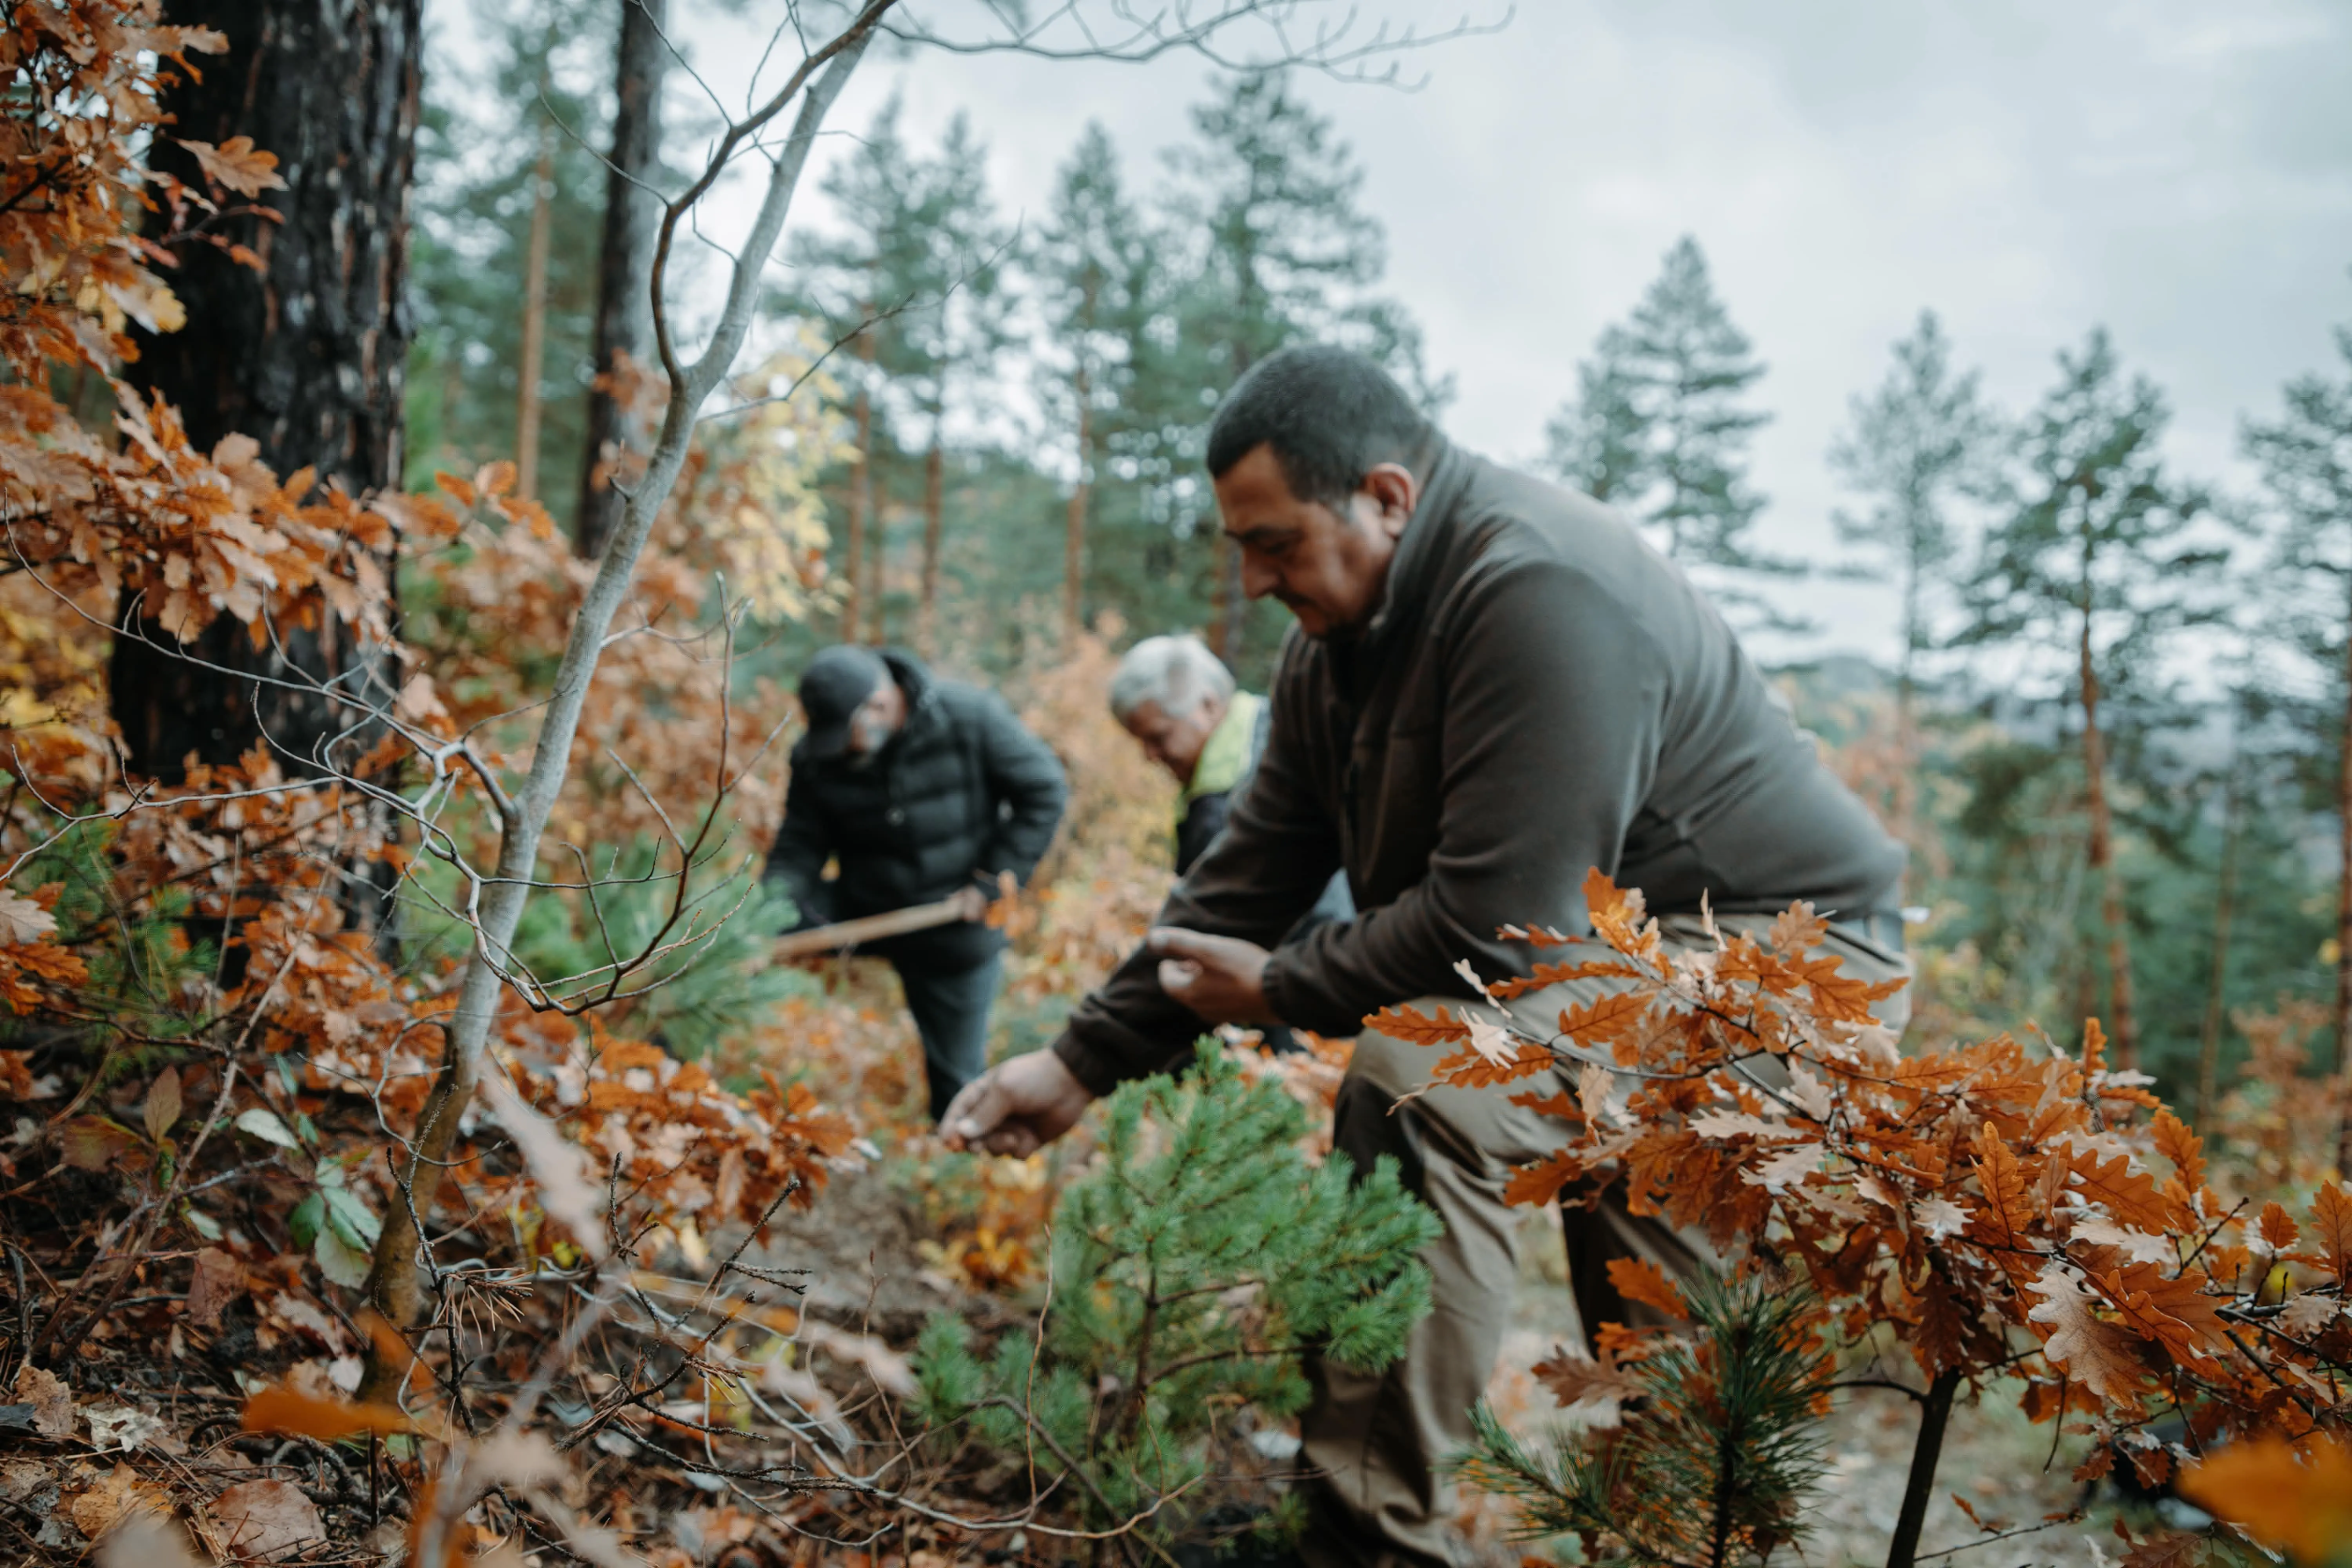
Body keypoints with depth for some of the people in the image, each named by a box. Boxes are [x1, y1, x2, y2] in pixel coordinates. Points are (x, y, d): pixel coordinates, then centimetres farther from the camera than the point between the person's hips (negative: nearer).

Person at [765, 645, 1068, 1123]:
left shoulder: (969, 717, -20)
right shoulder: (816, 759, -12)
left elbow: (1044, 791, -12)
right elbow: (799, 849, -7)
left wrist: (994, 881, -16)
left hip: (958, 935, -2)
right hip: (861, 912, 2)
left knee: (956, 1076, 7)